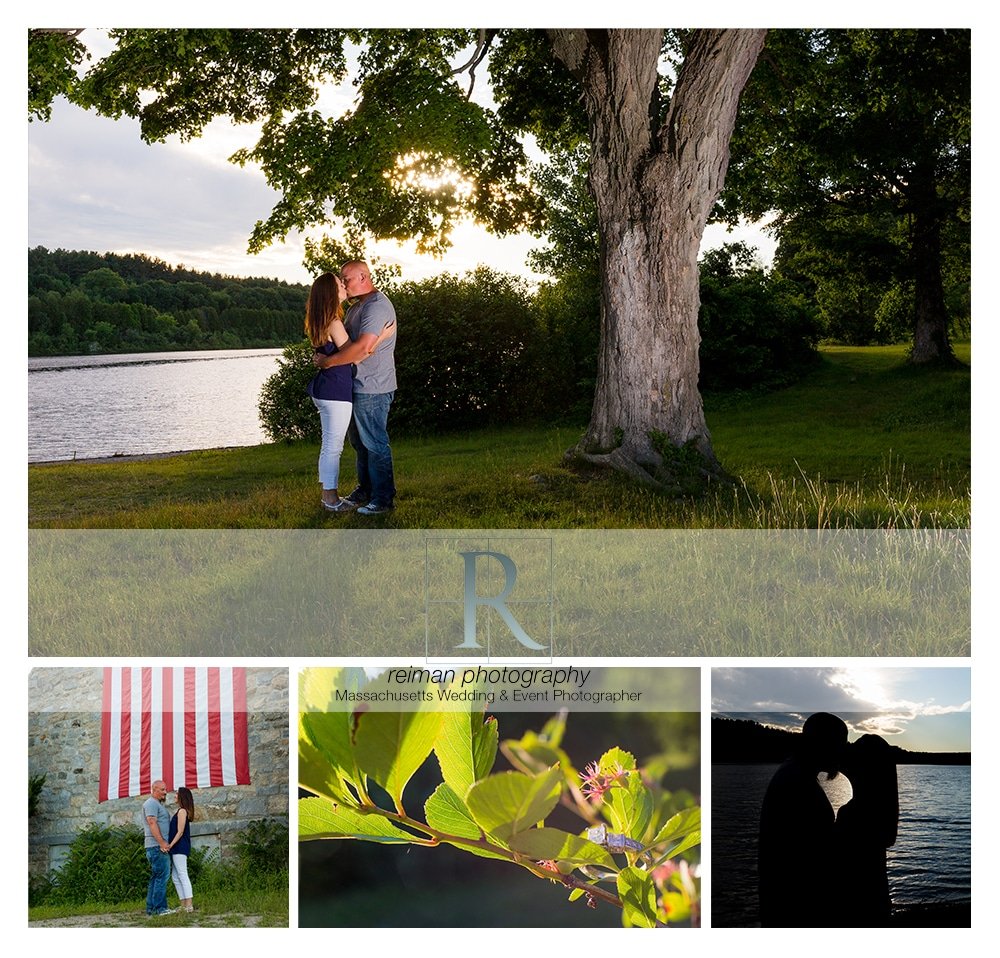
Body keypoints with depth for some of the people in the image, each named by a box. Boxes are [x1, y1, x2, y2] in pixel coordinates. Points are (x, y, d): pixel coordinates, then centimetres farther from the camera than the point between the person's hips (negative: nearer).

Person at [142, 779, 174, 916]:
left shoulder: (158, 804, 23)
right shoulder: (151, 803, -9)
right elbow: (152, 823, -18)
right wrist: (162, 842, -22)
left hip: (161, 845, 11)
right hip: (157, 846, -11)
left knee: (156, 877, 11)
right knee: (162, 875, -11)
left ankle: (151, 908, 13)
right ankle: (159, 908, -12)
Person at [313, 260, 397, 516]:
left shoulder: (376, 306, -18)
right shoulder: (357, 306, 17)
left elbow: (363, 347, -29)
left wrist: (327, 362, -21)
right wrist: (323, 355, 4)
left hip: (372, 388, -11)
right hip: (358, 386, 11)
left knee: (375, 443, -5)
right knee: (359, 441, 17)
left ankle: (383, 499, 1)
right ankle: (365, 491, 28)